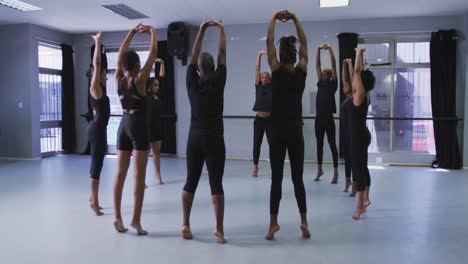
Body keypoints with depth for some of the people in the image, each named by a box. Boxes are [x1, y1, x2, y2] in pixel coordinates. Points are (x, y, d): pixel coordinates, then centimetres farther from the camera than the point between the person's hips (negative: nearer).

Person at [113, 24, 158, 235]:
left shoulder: (119, 79, 3)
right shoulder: (139, 79, -11)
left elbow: (121, 54, 15)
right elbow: (153, 54, -7)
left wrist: (132, 33, 20)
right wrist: (153, 32, 6)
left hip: (123, 126, 6)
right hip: (138, 126, -6)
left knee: (120, 173, 8)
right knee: (139, 176, -3)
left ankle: (118, 217, 13)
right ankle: (136, 219, 0)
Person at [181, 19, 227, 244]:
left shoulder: (192, 82, 1)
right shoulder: (218, 82, -6)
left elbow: (194, 56, 9)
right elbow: (222, 55, 1)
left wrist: (202, 29, 14)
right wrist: (221, 29, 13)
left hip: (194, 139, 3)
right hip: (214, 139, -3)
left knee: (191, 182, 9)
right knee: (216, 184, -2)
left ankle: (186, 225, 14)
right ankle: (219, 229, -1)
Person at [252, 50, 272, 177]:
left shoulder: (272, 87, 3)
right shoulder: (258, 85, 5)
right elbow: (257, 69, -1)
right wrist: (259, 54, -8)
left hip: (269, 120, -1)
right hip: (258, 119, 1)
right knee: (256, 144, 5)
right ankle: (255, 167, 18)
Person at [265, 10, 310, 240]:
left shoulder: (277, 71, -7)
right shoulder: (301, 72, 0)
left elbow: (269, 43, 1)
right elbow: (304, 43, 11)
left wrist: (274, 18, 10)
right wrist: (295, 19, 15)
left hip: (278, 133, -2)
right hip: (296, 133, 3)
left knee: (276, 179, 2)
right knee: (297, 178, 9)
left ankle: (273, 223, 3)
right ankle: (304, 221, 10)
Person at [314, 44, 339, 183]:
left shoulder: (333, 84, 0)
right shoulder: (320, 83, 12)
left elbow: (334, 65, -6)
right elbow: (318, 65, 11)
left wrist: (330, 49, -8)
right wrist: (318, 50, 5)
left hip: (328, 119, -5)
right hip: (319, 118, 5)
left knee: (332, 144, 0)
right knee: (319, 144, 12)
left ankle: (336, 172, 5)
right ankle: (319, 169, 23)